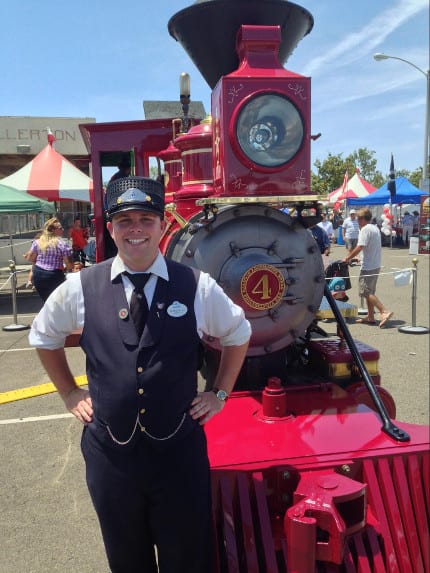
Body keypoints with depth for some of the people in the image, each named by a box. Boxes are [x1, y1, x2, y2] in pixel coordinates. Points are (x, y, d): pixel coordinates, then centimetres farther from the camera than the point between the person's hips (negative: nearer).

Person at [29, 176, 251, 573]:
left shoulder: (198, 287, -9)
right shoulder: (80, 287, -6)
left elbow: (238, 334, 9)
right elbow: (44, 337, 14)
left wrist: (220, 394, 7)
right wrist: (71, 394, 10)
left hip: (180, 450, -1)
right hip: (109, 451, 2)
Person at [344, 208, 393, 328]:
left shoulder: (365, 229, -14)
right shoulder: (375, 228, 14)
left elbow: (359, 247, -22)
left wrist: (347, 258, -12)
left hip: (368, 266, -10)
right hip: (376, 265, 10)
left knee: (366, 292, -7)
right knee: (369, 291, 15)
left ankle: (384, 311, -15)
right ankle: (370, 317, 18)